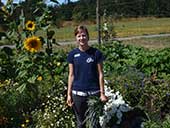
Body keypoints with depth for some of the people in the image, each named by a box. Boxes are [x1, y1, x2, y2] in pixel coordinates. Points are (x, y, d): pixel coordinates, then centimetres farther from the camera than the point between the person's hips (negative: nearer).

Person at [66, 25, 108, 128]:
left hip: (94, 92, -1)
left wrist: (102, 93, -3)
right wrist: (69, 94, 3)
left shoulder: (96, 53, -3)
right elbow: (71, 75, 5)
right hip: (78, 93, 2)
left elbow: (100, 74, -1)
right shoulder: (72, 54, 2)